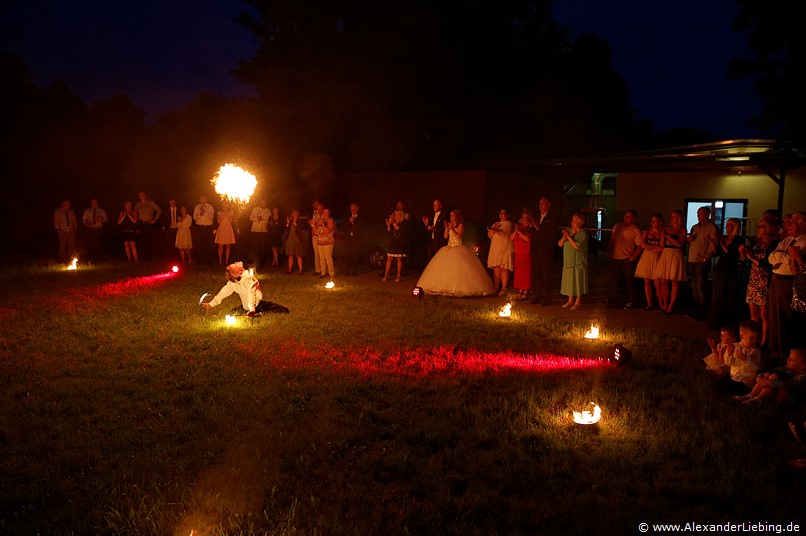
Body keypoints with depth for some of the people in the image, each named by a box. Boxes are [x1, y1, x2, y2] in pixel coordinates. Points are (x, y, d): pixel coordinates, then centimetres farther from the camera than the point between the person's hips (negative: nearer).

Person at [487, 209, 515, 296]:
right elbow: (490, 236, 15)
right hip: (496, 250, 6)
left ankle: (504, 289, -9)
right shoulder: (496, 224, 22)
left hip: (505, 250, -6)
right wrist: (493, 229, -3)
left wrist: (496, 230, -25)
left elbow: (505, 234, -14)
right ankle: (495, 288, 6)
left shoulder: (509, 224, 2)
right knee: (496, 269, 3)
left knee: (504, 269, -9)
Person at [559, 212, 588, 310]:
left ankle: (578, 302, 3)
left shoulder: (582, 233, -8)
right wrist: (564, 237, -11)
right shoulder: (568, 230, 11)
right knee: (569, 281, 10)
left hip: (578, 261, -6)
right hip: (568, 261, 7)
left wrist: (569, 237, -17)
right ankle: (570, 300, 18)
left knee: (577, 281, -4)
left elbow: (577, 246, -21)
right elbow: (560, 244, 7)